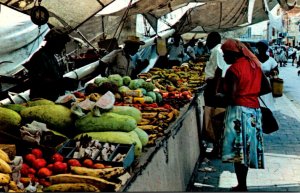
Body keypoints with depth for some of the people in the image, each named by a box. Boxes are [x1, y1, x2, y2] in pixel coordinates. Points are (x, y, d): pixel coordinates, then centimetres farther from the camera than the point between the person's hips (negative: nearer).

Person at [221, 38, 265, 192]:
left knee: (238, 151, -1)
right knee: (247, 148, 13)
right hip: (254, 109, 8)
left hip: (239, 111, -8)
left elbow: (231, 96, -19)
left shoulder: (233, 69, -14)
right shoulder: (255, 64, 9)